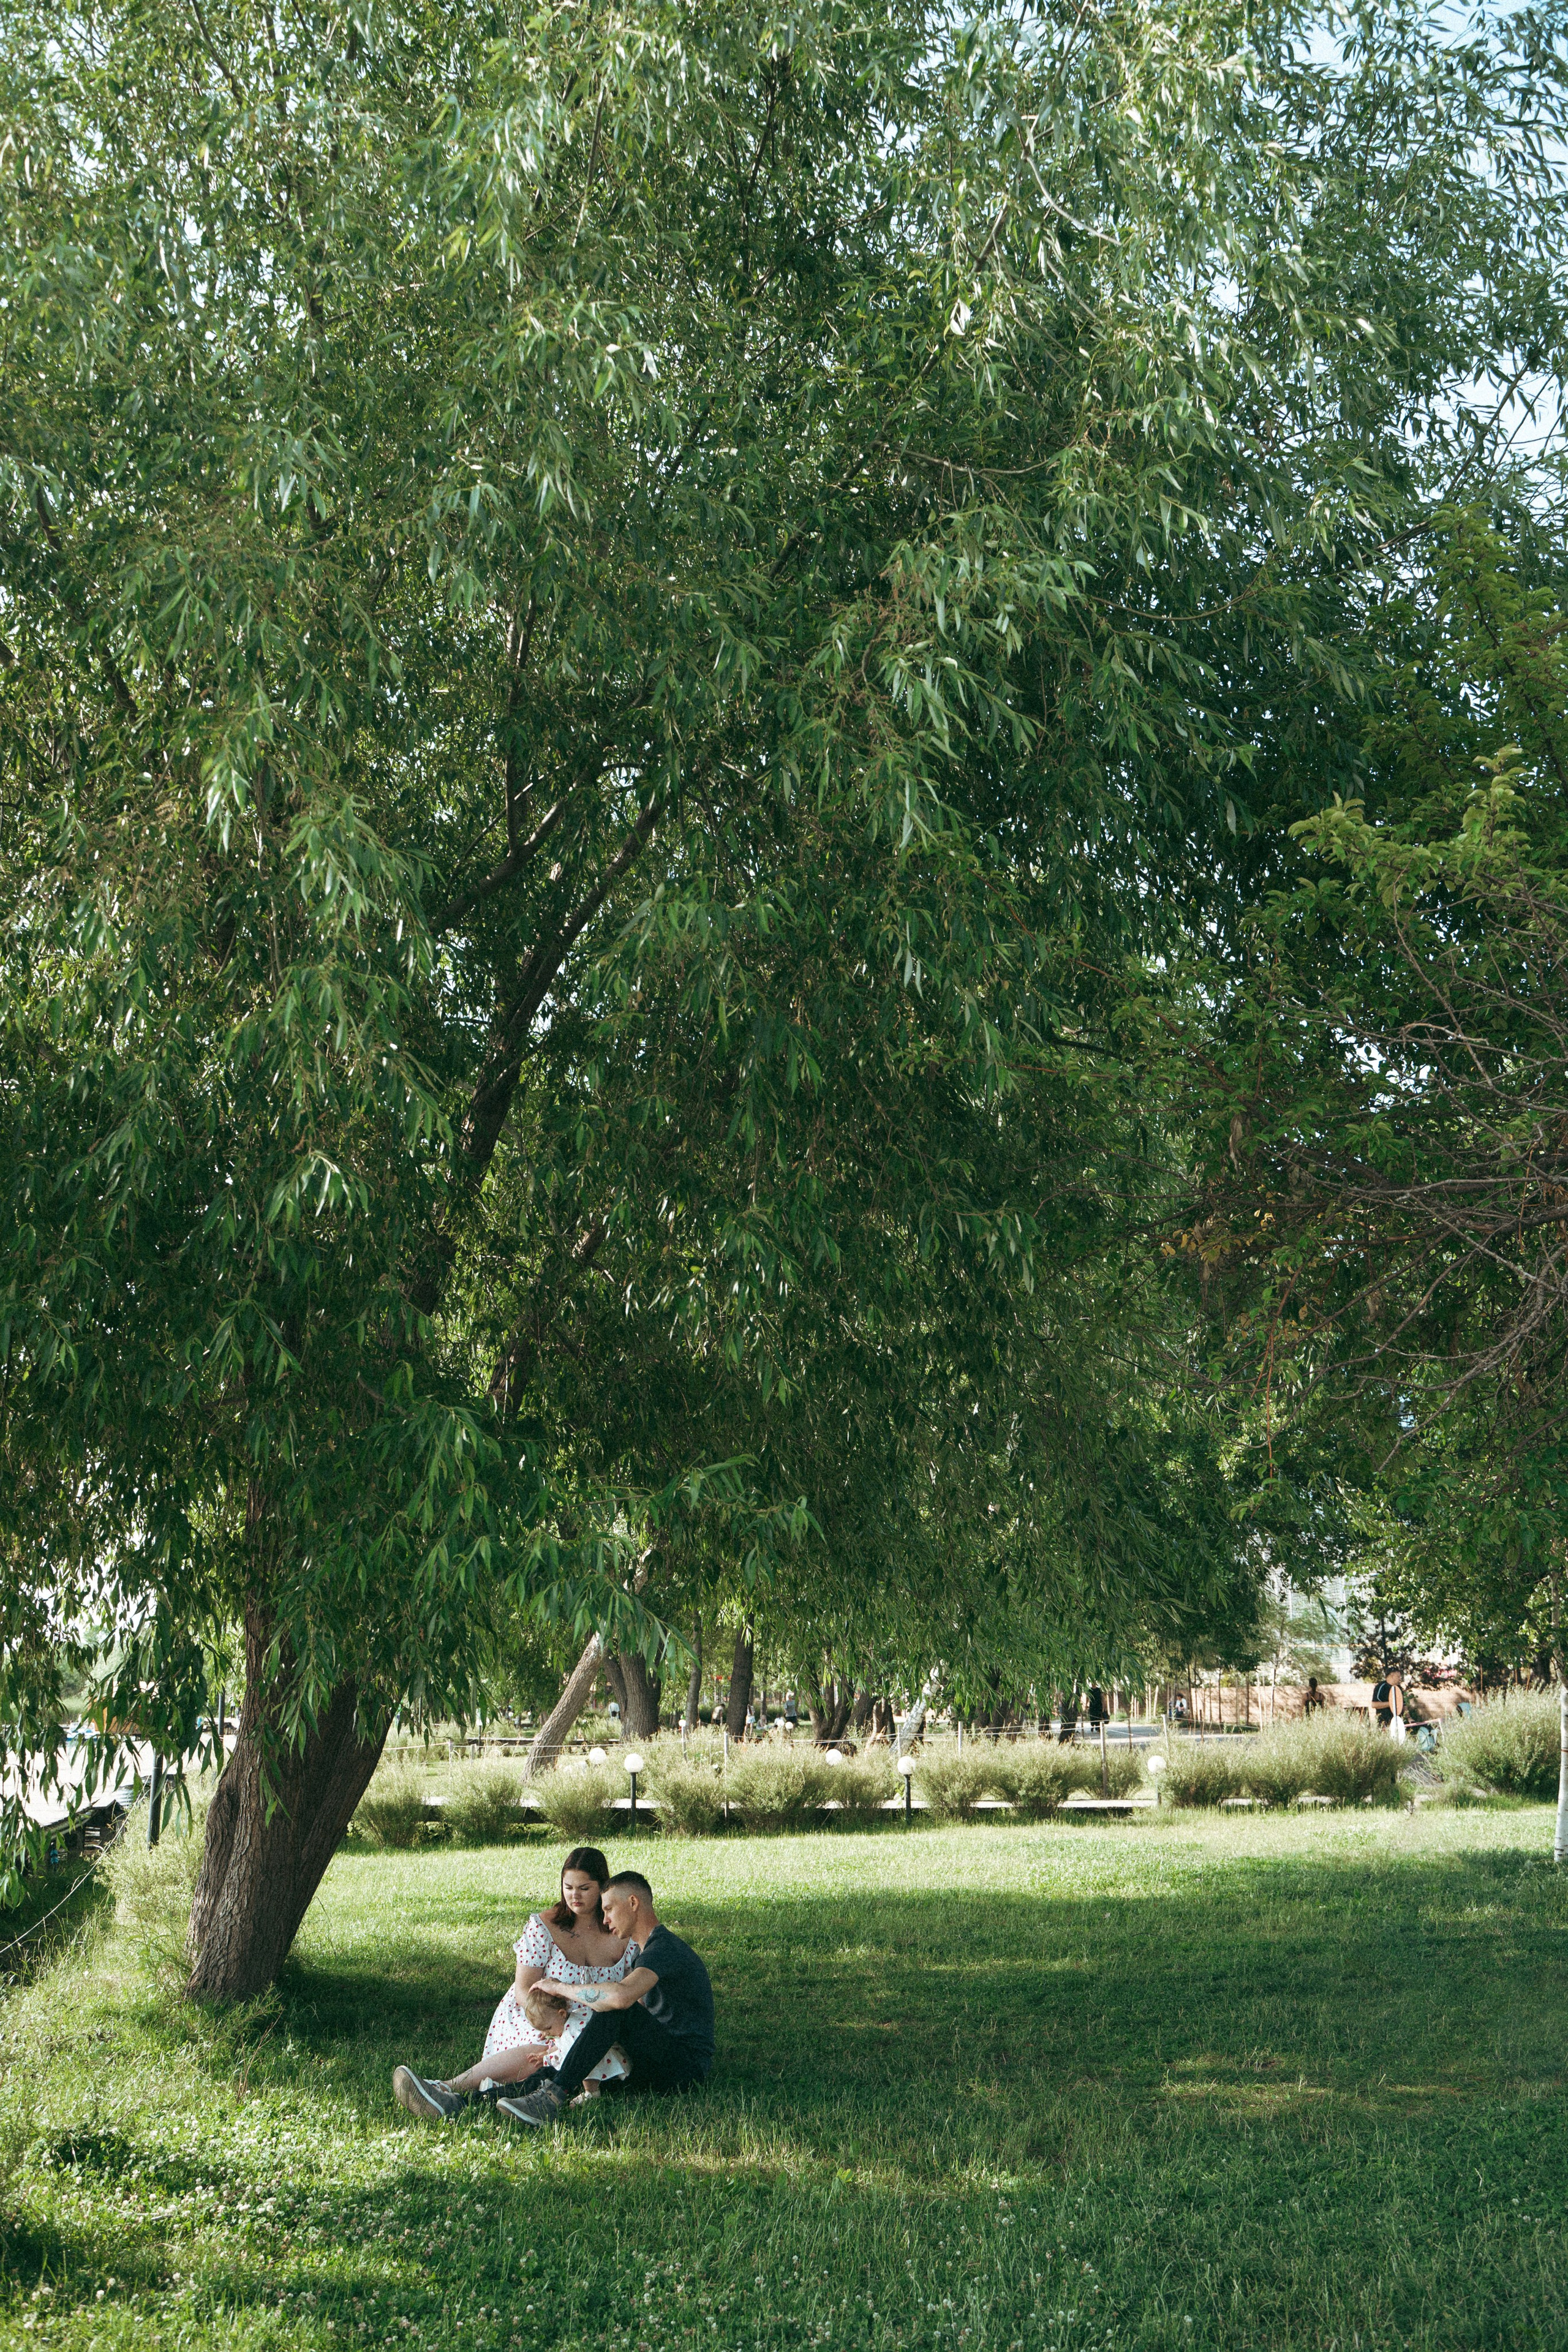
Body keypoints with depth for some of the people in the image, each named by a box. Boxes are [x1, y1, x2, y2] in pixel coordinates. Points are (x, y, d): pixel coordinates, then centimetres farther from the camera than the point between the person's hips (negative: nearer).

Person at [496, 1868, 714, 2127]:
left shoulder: (665, 1948, -17)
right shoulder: (643, 1950, 19)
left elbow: (621, 1996, -34)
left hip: (687, 2066, -10)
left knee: (615, 2009, -29)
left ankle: (555, 2097, -31)